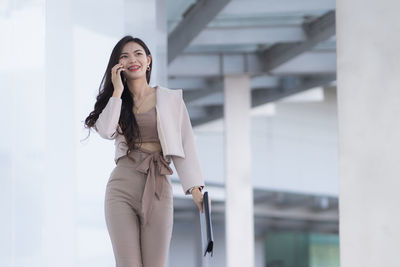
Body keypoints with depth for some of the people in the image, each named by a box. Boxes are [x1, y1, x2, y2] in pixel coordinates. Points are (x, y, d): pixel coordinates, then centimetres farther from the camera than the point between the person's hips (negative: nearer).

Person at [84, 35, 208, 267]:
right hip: (122, 187, 1)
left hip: (158, 188, -1)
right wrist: (117, 91, -1)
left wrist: (195, 188, -8)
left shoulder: (171, 99, 8)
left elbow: (186, 144, 3)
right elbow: (106, 131, -6)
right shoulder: (114, 101, 15)